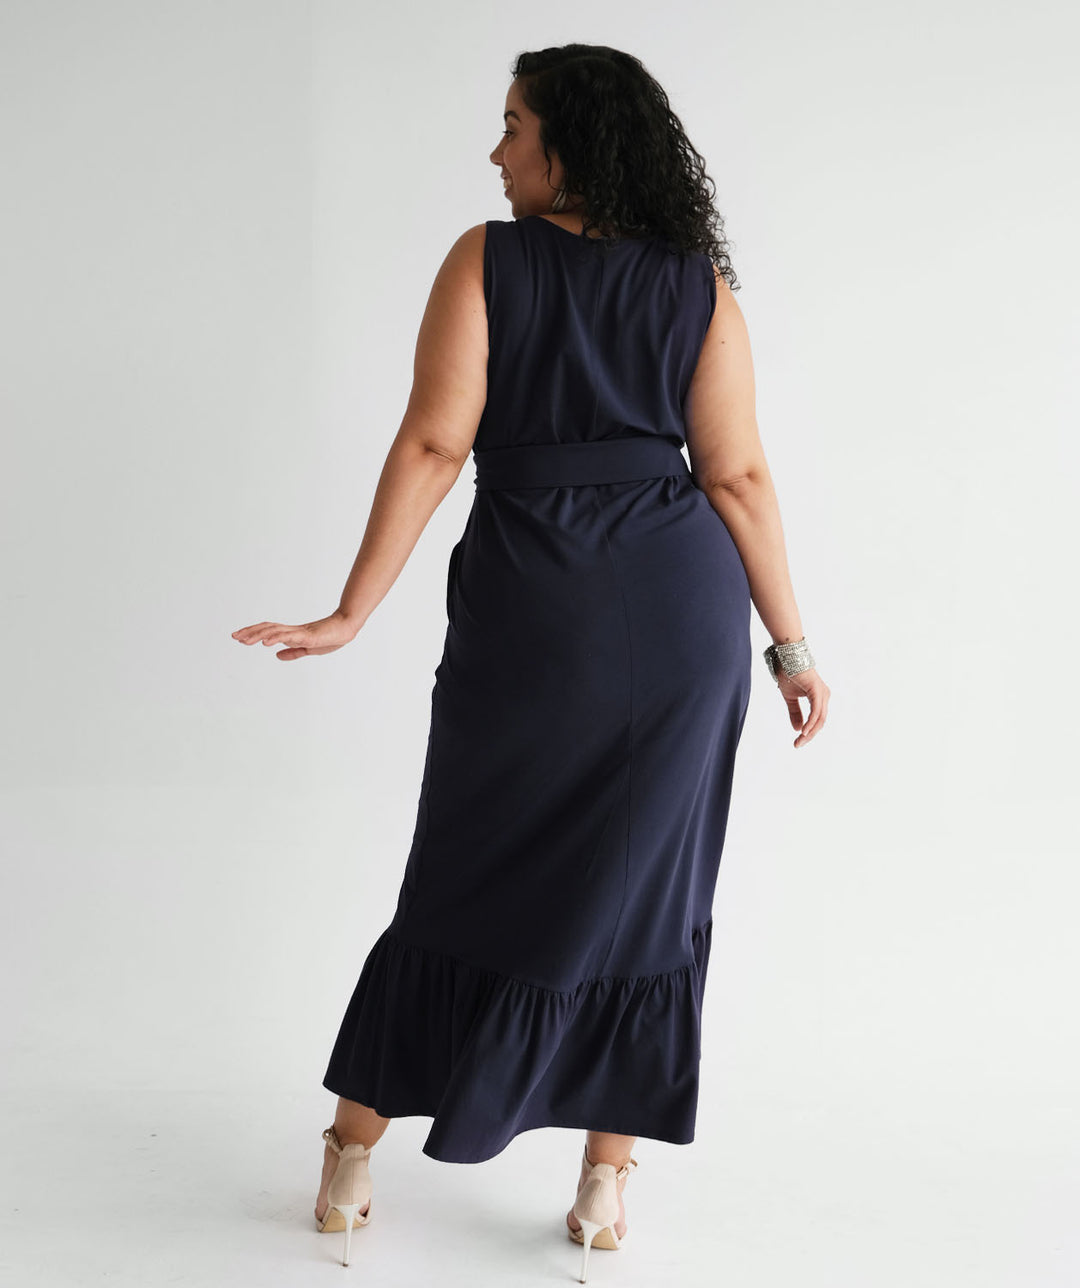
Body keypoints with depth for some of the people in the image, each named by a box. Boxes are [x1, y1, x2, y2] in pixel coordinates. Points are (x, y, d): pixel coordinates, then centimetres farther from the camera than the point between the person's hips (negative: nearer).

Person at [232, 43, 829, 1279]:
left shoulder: (486, 260, -2)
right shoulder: (700, 281, 4)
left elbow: (432, 445, -9)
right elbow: (737, 475, 0)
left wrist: (352, 612, -7)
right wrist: (790, 645, 5)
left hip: (530, 608, -1)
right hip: (684, 607, 2)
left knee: (469, 885, 12)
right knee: (643, 888, 11)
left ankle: (351, 1155, 21)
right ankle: (605, 1186, 17)